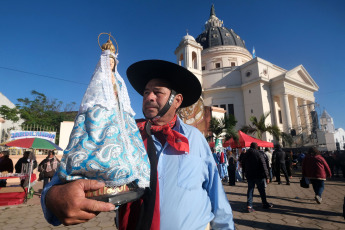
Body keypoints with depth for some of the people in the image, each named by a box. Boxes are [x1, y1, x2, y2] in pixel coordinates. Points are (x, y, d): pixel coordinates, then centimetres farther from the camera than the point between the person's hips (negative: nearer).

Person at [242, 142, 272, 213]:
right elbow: (264, 166, -14)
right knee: (262, 190, 14)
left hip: (249, 176, 3)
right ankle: (265, 204, 30)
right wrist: (267, 177, -10)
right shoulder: (259, 155, -12)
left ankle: (249, 205, 2)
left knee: (250, 190, 7)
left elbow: (243, 166, 10)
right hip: (259, 176, -3)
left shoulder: (246, 155, 3)